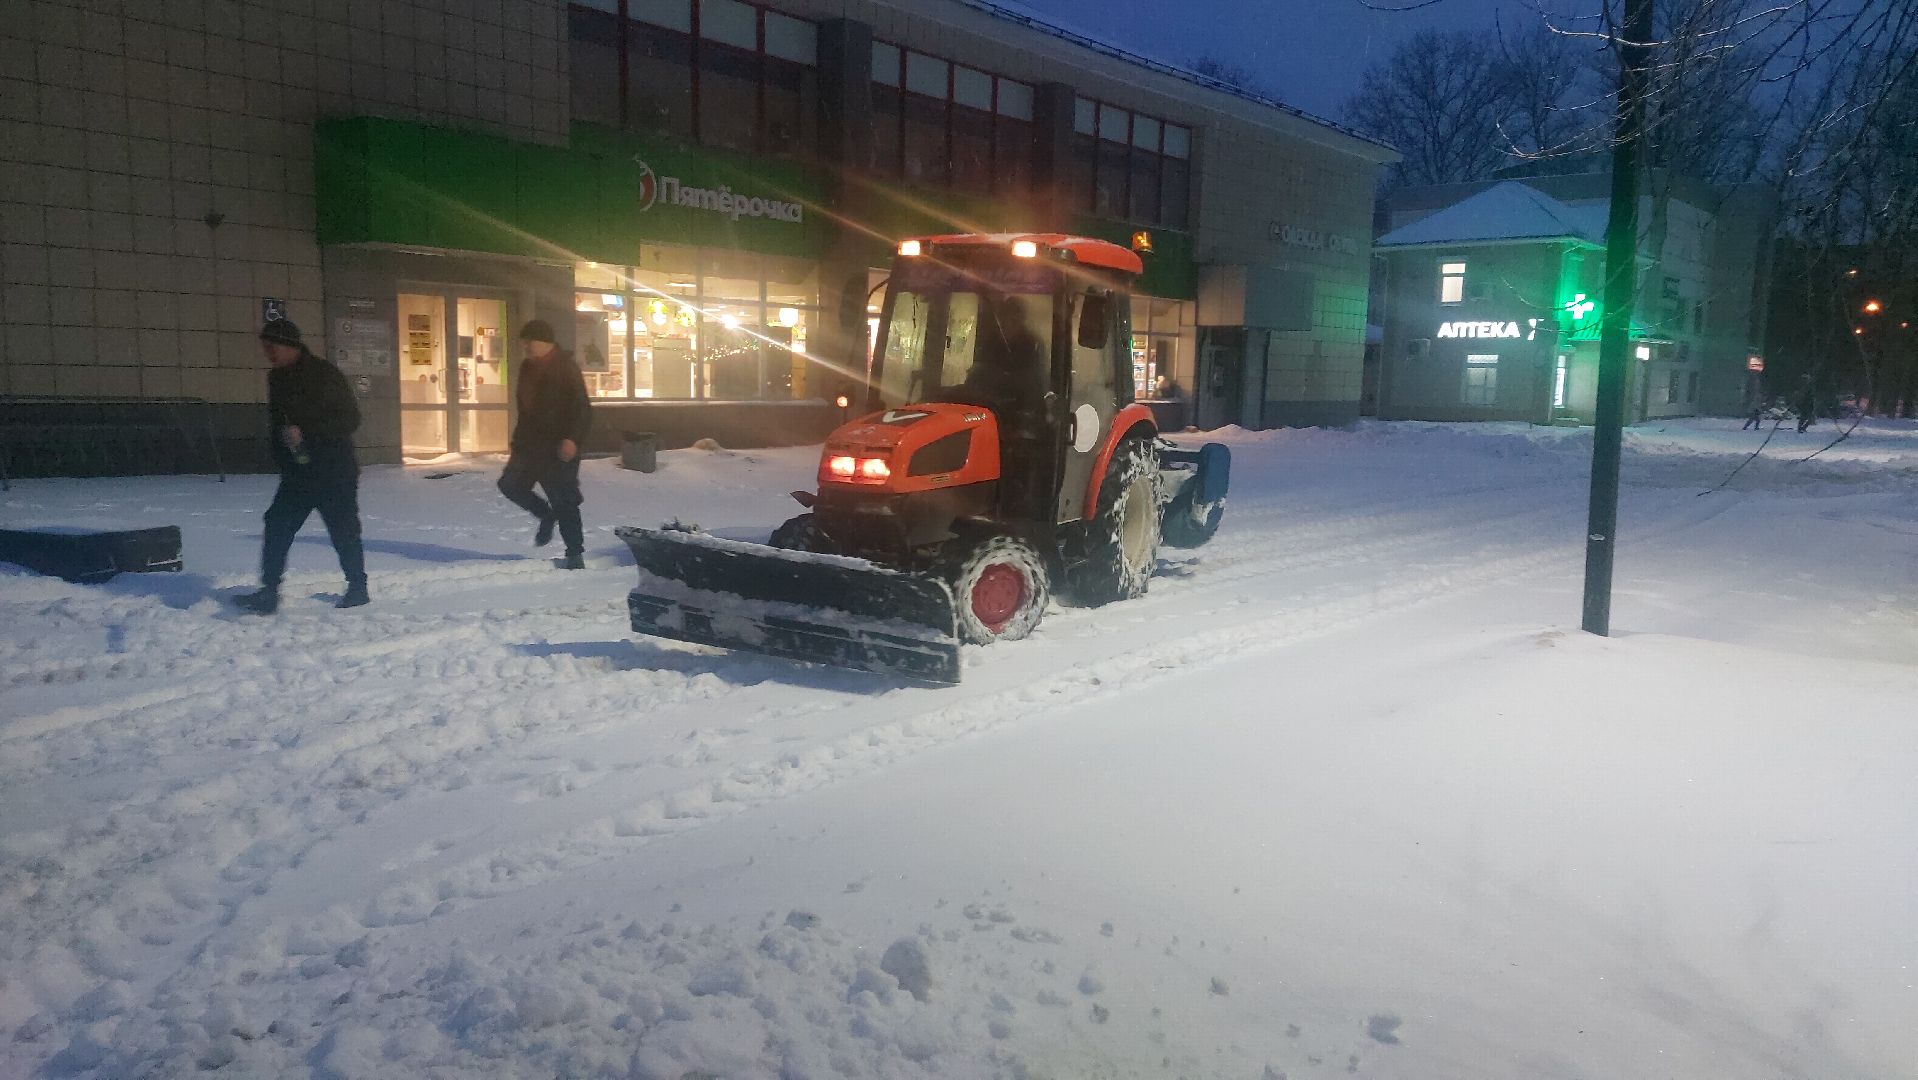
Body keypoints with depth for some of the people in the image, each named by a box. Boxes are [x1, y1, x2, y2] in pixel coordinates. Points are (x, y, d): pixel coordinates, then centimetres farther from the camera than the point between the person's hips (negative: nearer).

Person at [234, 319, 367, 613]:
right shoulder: (277, 378, 9)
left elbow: (350, 420, -18)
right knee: (277, 525, 0)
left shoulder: (323, 374, -14)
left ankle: (358, 586, 18)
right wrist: (280, 455, 6)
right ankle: (269, 591, 3)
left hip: (335, 471, -7)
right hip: (297, 473, 7)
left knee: (343, 530, 2)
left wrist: (305, 432, -24)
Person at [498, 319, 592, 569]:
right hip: (531, 444, 8)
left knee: (563, 501, -5)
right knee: (510, 484, 8)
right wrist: (518, 439, 22)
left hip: (558, 448, -8)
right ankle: (547, 515, 29)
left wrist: (572, 438, -31)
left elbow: (583, 409, -19)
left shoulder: (566, 367, -13)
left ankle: (576, 555, 5)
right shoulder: (529, 368, 11)